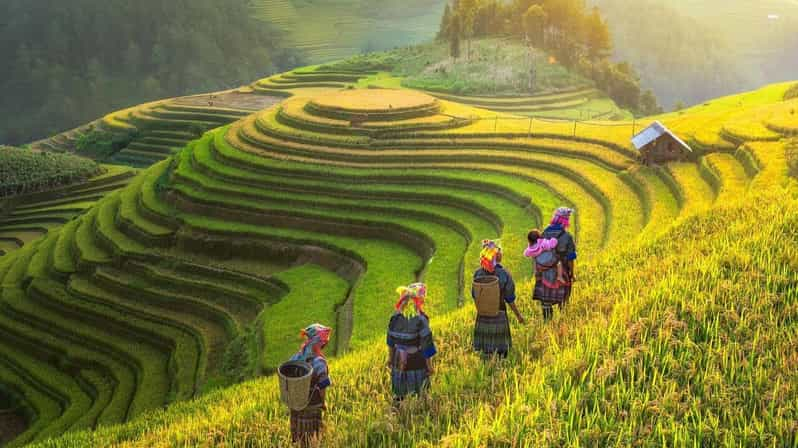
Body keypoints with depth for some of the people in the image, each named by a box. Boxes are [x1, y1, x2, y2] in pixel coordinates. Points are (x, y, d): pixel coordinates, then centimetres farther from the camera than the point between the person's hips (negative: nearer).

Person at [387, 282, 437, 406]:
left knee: (399, 394, 19)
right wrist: (429, 365, -5)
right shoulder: (420, 319, -21)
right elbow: (426, 344, -16)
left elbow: (391, 340, 7)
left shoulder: (395, 317, -5)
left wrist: (390, 358, 21)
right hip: (417, 364, -4)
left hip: (399, 362, 5)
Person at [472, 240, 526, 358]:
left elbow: (474, 296, 1)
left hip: (483, 318, 3)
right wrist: (518, 315, 4)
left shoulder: (478, 274, -9)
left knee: (485, 354, 14)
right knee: (501, 352, 12)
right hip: (499, 317, -3)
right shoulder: (504, 274, -18)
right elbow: (510, 300, -11)